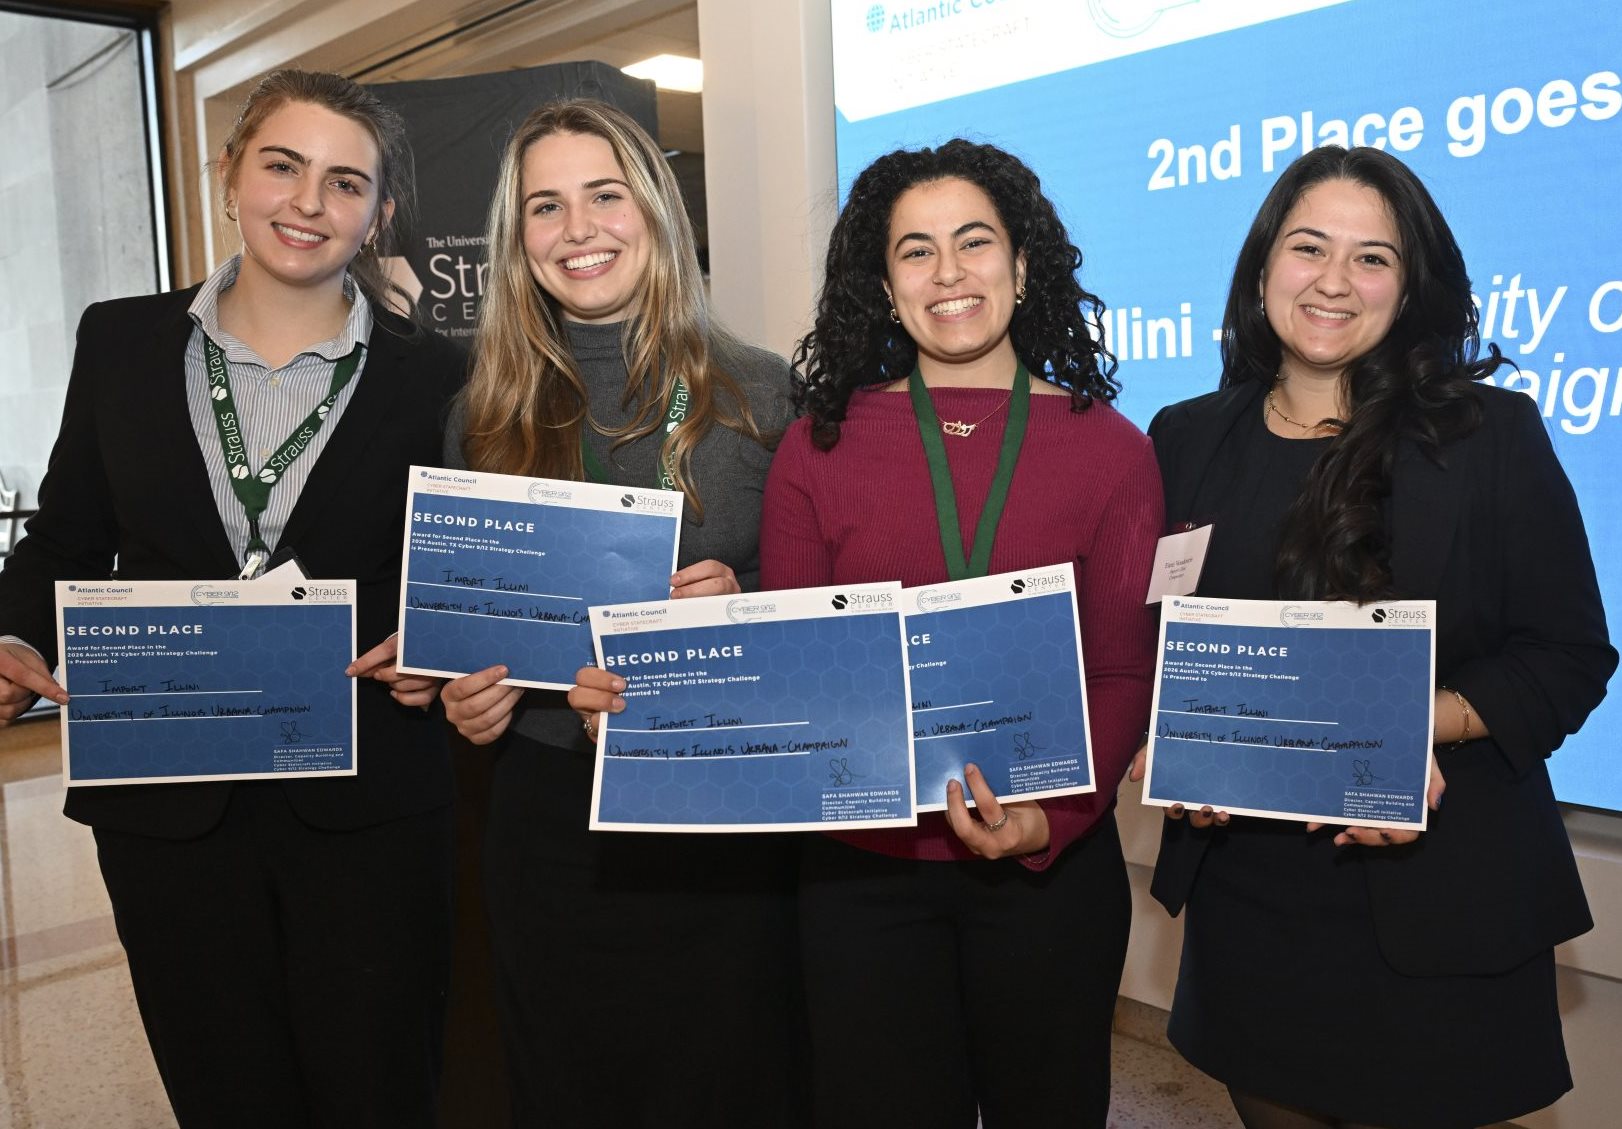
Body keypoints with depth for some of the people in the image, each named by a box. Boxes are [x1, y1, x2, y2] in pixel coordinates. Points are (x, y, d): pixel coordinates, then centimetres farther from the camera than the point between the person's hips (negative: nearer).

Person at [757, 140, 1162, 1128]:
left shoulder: (1110, 449, -1)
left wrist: (1048, 820, -18)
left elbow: (1124, 672, -3)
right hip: (862, 867, 0)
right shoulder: (820, 447, 0)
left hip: (1053, 865, 0)